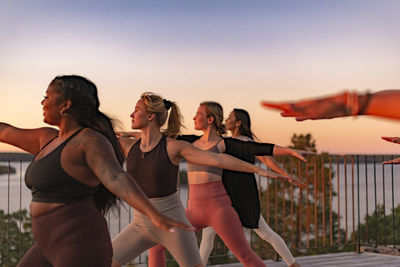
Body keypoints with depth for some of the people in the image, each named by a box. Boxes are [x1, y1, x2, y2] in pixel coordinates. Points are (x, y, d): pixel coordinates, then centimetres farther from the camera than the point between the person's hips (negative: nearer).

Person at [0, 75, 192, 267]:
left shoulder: (92, 141, -14)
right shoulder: (51, 138, 13)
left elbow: (118, 180, -31)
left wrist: (155, 215, -46)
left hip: (82, 251, -9)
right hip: (57, 248, 10)